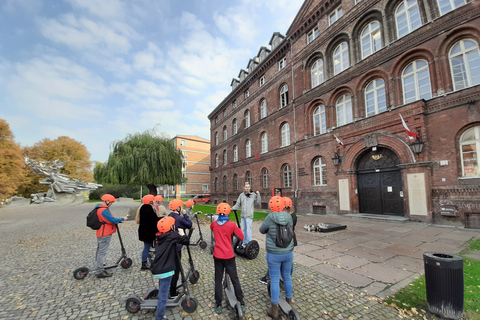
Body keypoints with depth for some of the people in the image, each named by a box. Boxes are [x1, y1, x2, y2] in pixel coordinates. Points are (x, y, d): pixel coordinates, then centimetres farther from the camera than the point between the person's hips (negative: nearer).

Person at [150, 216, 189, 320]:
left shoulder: (159, 237, 5)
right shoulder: (172, 236, -17)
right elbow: (186, 241, -13)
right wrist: (182, 234, 6)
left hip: (157, 269, 9)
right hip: (165, 271, -9)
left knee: (162, 291, 31)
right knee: (163, 295, 3)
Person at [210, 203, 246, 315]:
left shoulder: (214, 224, -4)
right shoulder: (232, 225, -14)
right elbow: (241, 237, -8)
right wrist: (238, 229, 6)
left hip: (217, 256, 2)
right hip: (229, 256, -2)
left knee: (218, 280, 14)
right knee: (235, 279, 13)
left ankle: (218, 305, 21)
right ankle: (241, 303, 24)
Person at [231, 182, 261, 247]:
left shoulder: (253, 195, -3)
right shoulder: (241, 195, 7)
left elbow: (259, 203, -6)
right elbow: (238, 204, 12)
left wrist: (258, 195, -14)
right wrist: (232, 209, 1)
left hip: (249, 215, -4)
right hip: (243, 215, 5)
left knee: (248, 229, -6)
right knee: (243, 229, 14)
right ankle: (244, 243, 28)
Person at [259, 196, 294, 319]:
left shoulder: (270, 218, -20)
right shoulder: (289, 217, -9)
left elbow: (262, 230, -4)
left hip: (274, 254, -4)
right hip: (288, 253, 4)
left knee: (274, 280, 10)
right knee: (287, 277, 22)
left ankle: (274, 309, 22)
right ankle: (289, 303, 39)